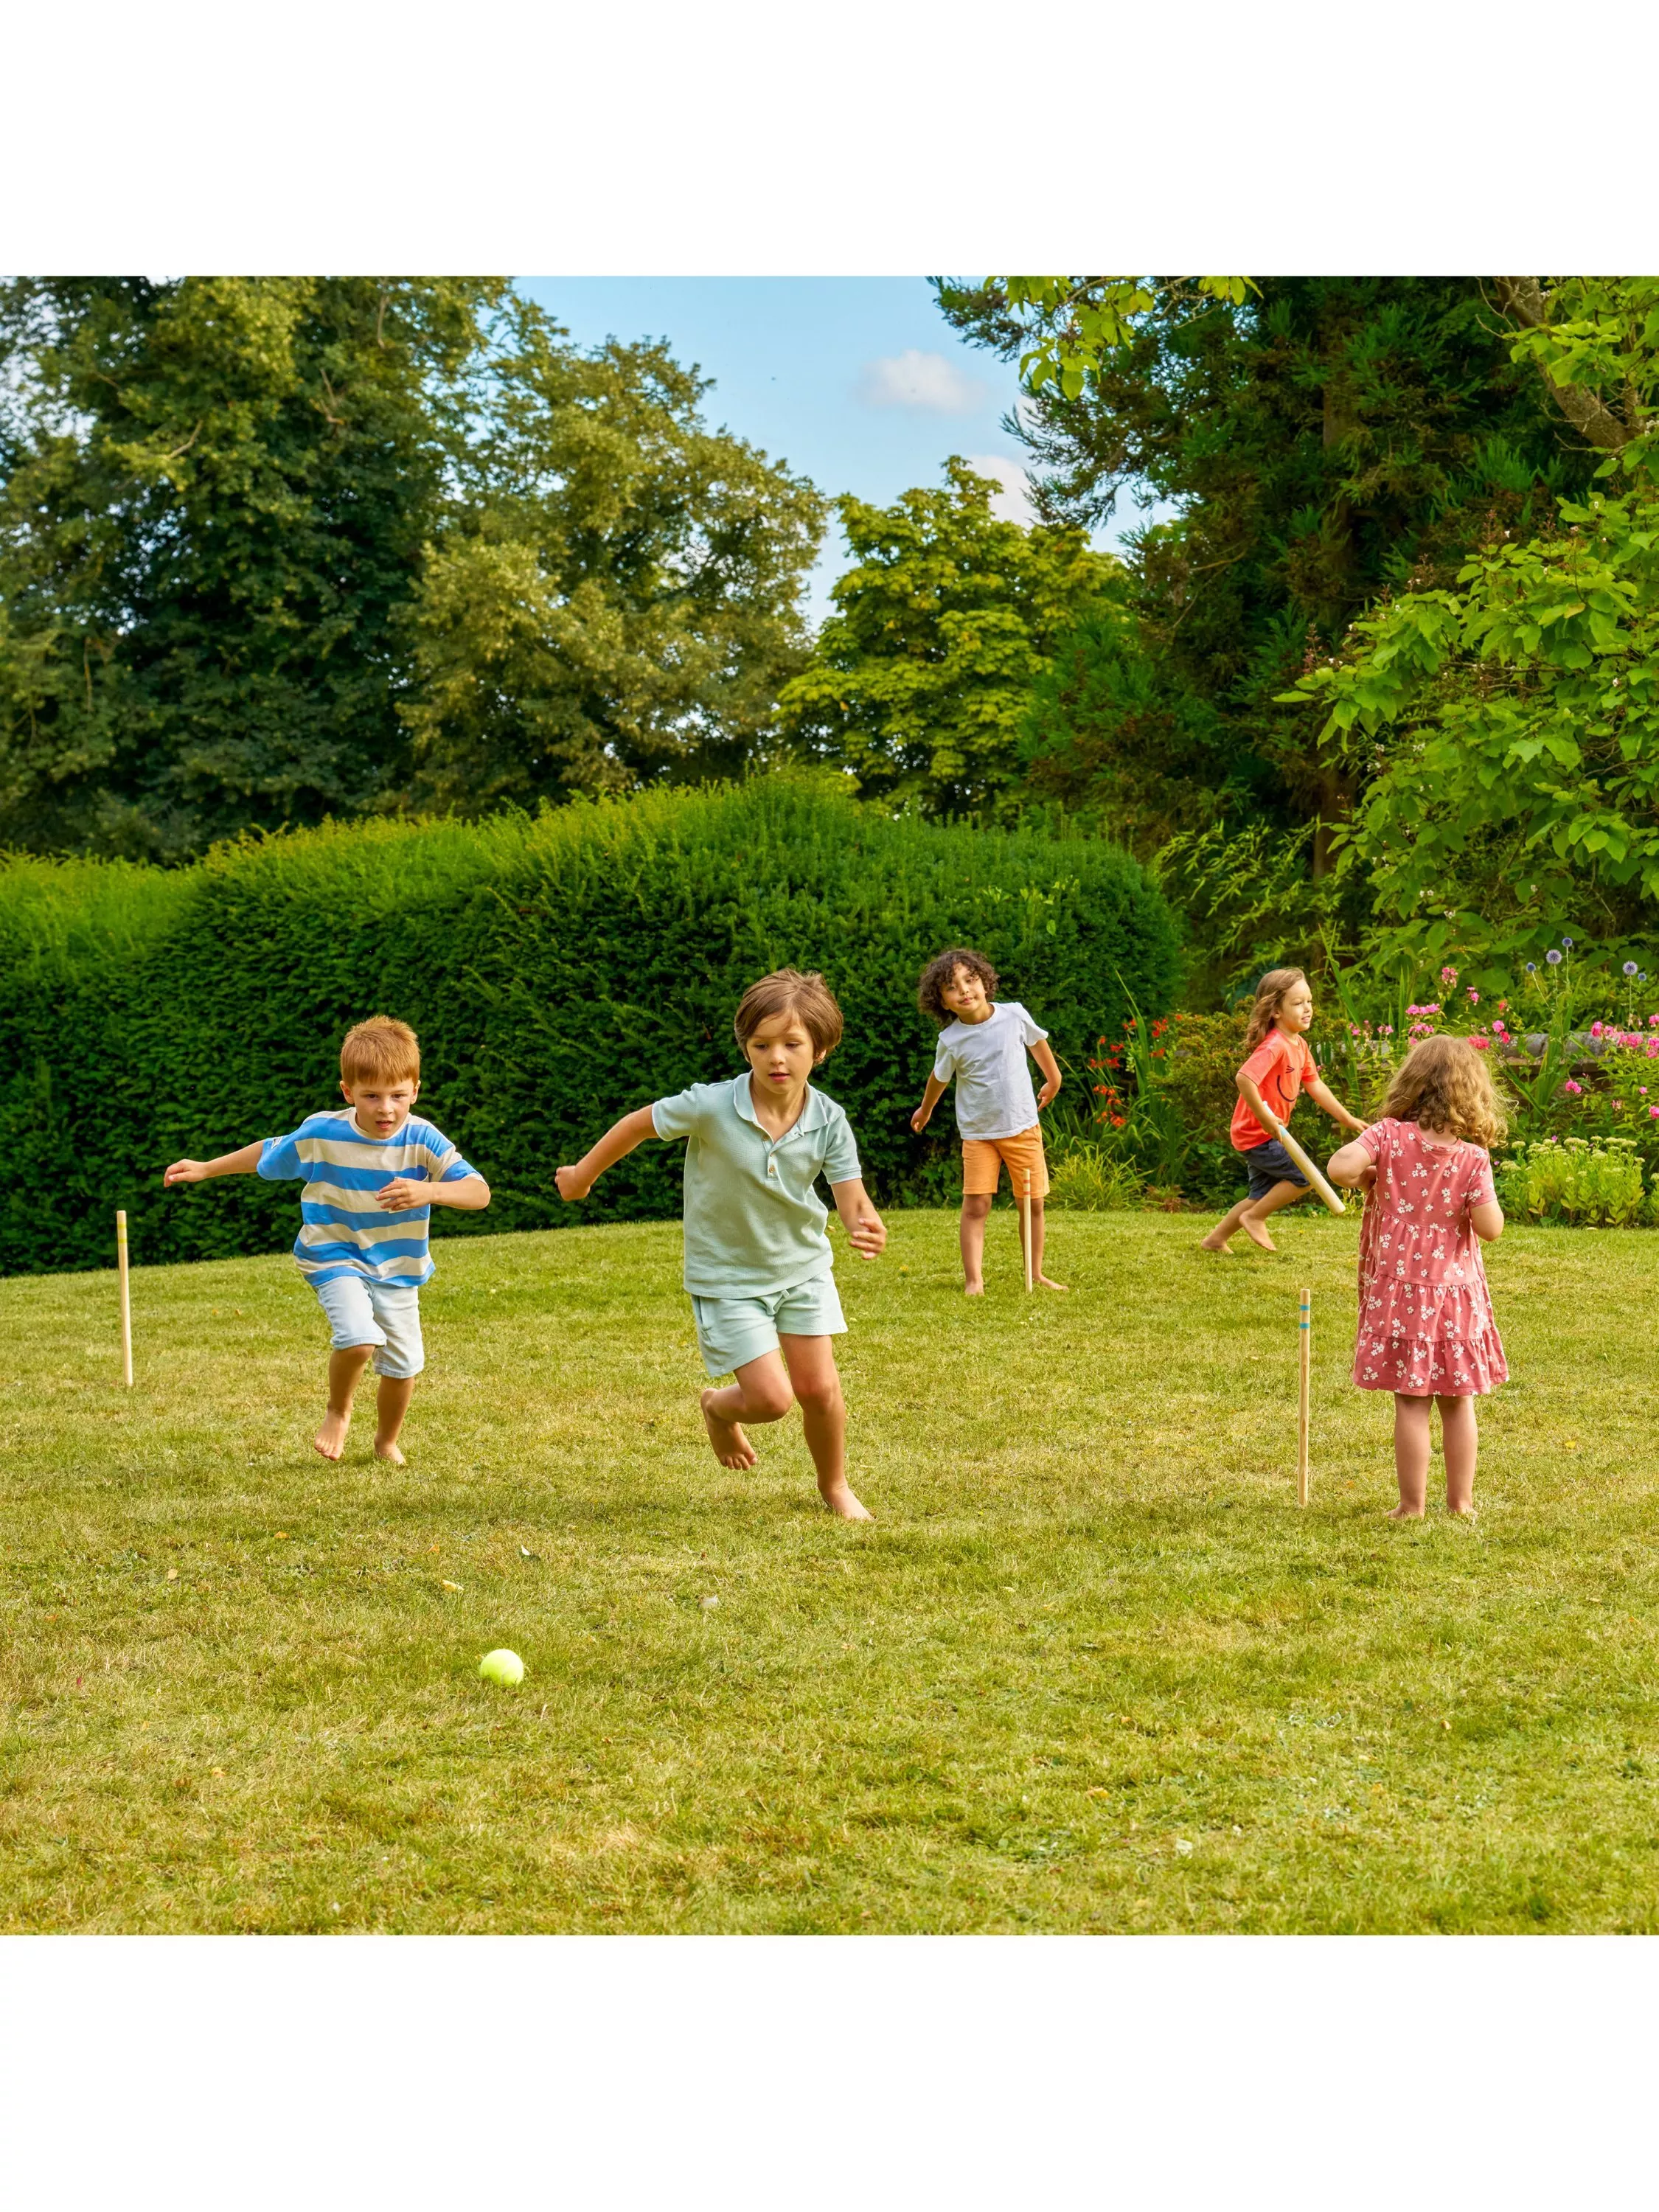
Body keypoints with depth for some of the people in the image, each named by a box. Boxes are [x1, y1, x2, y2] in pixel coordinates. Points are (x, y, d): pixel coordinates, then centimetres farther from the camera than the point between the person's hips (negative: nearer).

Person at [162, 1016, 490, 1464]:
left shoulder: (422, 1141, -20)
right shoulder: (321, 1134, -17)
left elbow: (479, 1192, -28)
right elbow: (267, 1155, 4)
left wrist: (429, 1192, -47)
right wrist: (205, 1169, 8)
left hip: (397, 1267, 2)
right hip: (335, 1256, -2)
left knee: (402, 1364, 6)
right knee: (359, 1340, -26)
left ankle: (387, 1441, 37)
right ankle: (338, 1410, 7)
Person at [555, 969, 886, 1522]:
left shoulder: (828, 1121, -17)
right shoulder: (711, 1107, -26)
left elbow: (851, 1196, -18)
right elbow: (640, 1123, -10)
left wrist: (866, 1226, -44)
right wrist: (583, 1175, 4)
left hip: (802, 1266, 3)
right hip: (728, 1275, -3)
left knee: (819, 1389, 2)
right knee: (770, 1398, -9)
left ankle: (834, 1486, 31)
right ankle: (717, 1408, 28)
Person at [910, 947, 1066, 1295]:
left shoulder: (1014, 1015, -8)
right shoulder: (951, 1040, -11)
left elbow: (1037, 1042, 13)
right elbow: (940, 1079, 9)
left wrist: (1053, 1081, 25)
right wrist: (925, 1110, 25)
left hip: (1023, 1126, 2)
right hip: (978, 1133, -2)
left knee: (1033, 1202, 7)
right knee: (975, 1205, -9)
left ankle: (1036, 1274, 21)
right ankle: (974, 1280, -6)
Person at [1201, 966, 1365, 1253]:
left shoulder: (1299, 1045, 6)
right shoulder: (1274, 1046, -26)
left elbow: (1314, 1086, 14)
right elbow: (1244, 1079, -38)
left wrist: (1346, 1118, 12)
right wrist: (1265, 1119, -32)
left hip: (1269, 1133, 10)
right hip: (1257, 1134, -10)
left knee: (1263, 1195, 18)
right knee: (1306, 1176, -9)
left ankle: (1216, 1240, 28)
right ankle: (1255, 1218, 5)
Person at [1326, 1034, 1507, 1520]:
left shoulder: (1390, 1135, -9)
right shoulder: (1473, 1158, -9)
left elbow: (1339, 1167, -23)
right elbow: (1490, 1228, -15)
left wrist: (1365, 1177, -2)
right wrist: (1482, 1190, 3)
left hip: (1400, 1292, -1)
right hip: (1458, 1296, 1)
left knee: (1411, 1402, 3)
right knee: (1458, 1402, 12)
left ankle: (1412, 1504, 5)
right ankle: (1460, 1500, 18)